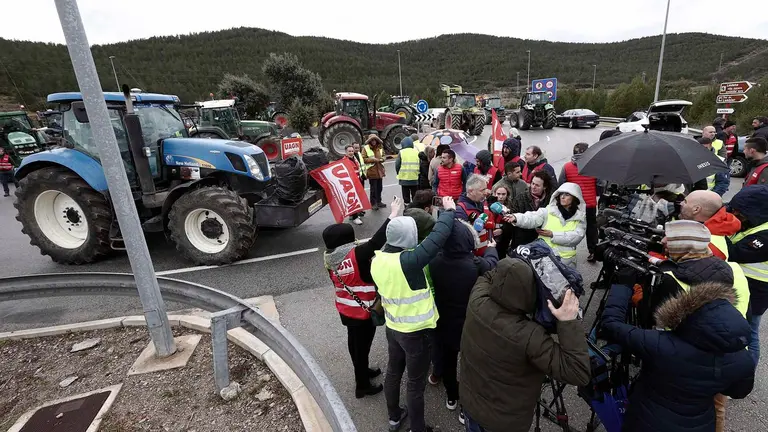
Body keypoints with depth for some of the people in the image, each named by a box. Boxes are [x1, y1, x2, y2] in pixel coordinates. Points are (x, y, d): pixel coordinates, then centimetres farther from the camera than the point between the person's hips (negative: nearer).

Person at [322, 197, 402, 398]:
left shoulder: (329, 258, -7)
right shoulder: (356, 254, -28)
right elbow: (377, 241, -34)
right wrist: (392, 216, -30)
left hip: (345, 310, 7)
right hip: (362, 312, -7)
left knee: (356, 344, 26)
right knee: (361, 347, 12)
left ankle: (363, 372, 49)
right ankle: (362, 386, 32)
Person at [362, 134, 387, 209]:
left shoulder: (380, 147, 9)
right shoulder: (365, 148, -6)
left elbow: (383, 156, 20)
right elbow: (363, 159, -9)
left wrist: (381, 159, -3)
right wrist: (373, 159, -17)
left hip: (380, 170, 5)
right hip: (371, 171, -5)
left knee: (380, 187, 14)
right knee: (373, 188, 1)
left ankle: (379, 202, 29)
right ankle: (373, 203, 13)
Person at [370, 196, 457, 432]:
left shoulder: (377, 259, -11)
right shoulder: (408, 261, -32)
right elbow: (438, 237, -29)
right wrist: (449, 210, -15)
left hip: (392, 327, 7)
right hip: (416, 332, -7)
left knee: (393, 372, 26)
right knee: (416, 383, 14)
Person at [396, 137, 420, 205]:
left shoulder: (401, 152, -6)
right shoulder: (417, 152, 1)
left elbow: (397, 165, -6)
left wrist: (399, 173, 10)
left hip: (404, 178, -2)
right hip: (415, 178, 2)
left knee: (406, 196, 9)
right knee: (415, 196, 14)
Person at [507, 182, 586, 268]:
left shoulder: (580, 217, 4)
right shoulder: (549, 210, 0)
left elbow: (577, 236, -9)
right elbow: (532, 218, -17)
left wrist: (553, 235, -17)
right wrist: (516, 218, -36)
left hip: (566, 259, 1)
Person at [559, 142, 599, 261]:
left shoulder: (566, 167, -9)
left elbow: (561, 185, -7)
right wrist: (596, 195, 15)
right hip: (590, 204, 0)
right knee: (591, 228, 15)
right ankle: (593, 252, 20)